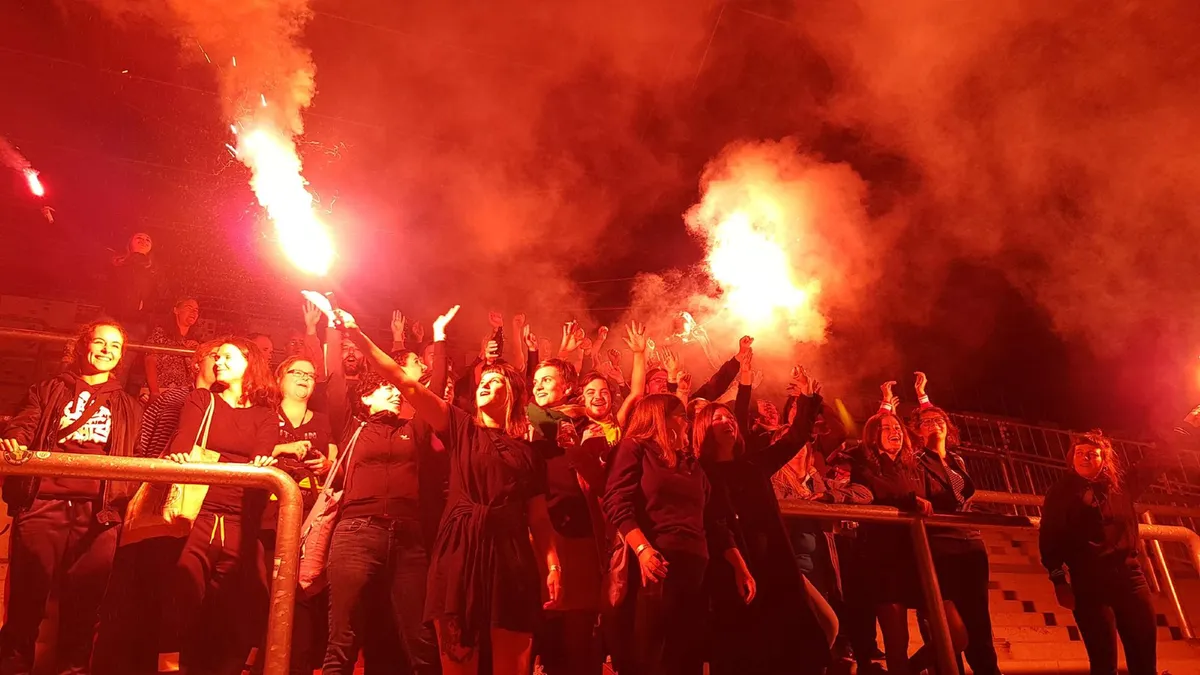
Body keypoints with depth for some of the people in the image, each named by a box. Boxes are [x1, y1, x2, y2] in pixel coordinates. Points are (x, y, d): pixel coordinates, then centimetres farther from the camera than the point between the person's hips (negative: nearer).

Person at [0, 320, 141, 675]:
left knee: (83, 602, 1)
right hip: (42, 502, -1)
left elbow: (136, 460, 17)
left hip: (99, 511, 1)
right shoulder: (49, 390, 19)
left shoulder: (128, 407, 22)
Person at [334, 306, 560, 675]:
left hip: (510, 555, 1)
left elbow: (538, 516, 12)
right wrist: (358, 337, -4)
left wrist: (553, 565, -1)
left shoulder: (528, 452, 14)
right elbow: (405, 381, 3)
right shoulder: (461, 428, 11)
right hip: (458, 551, 0)